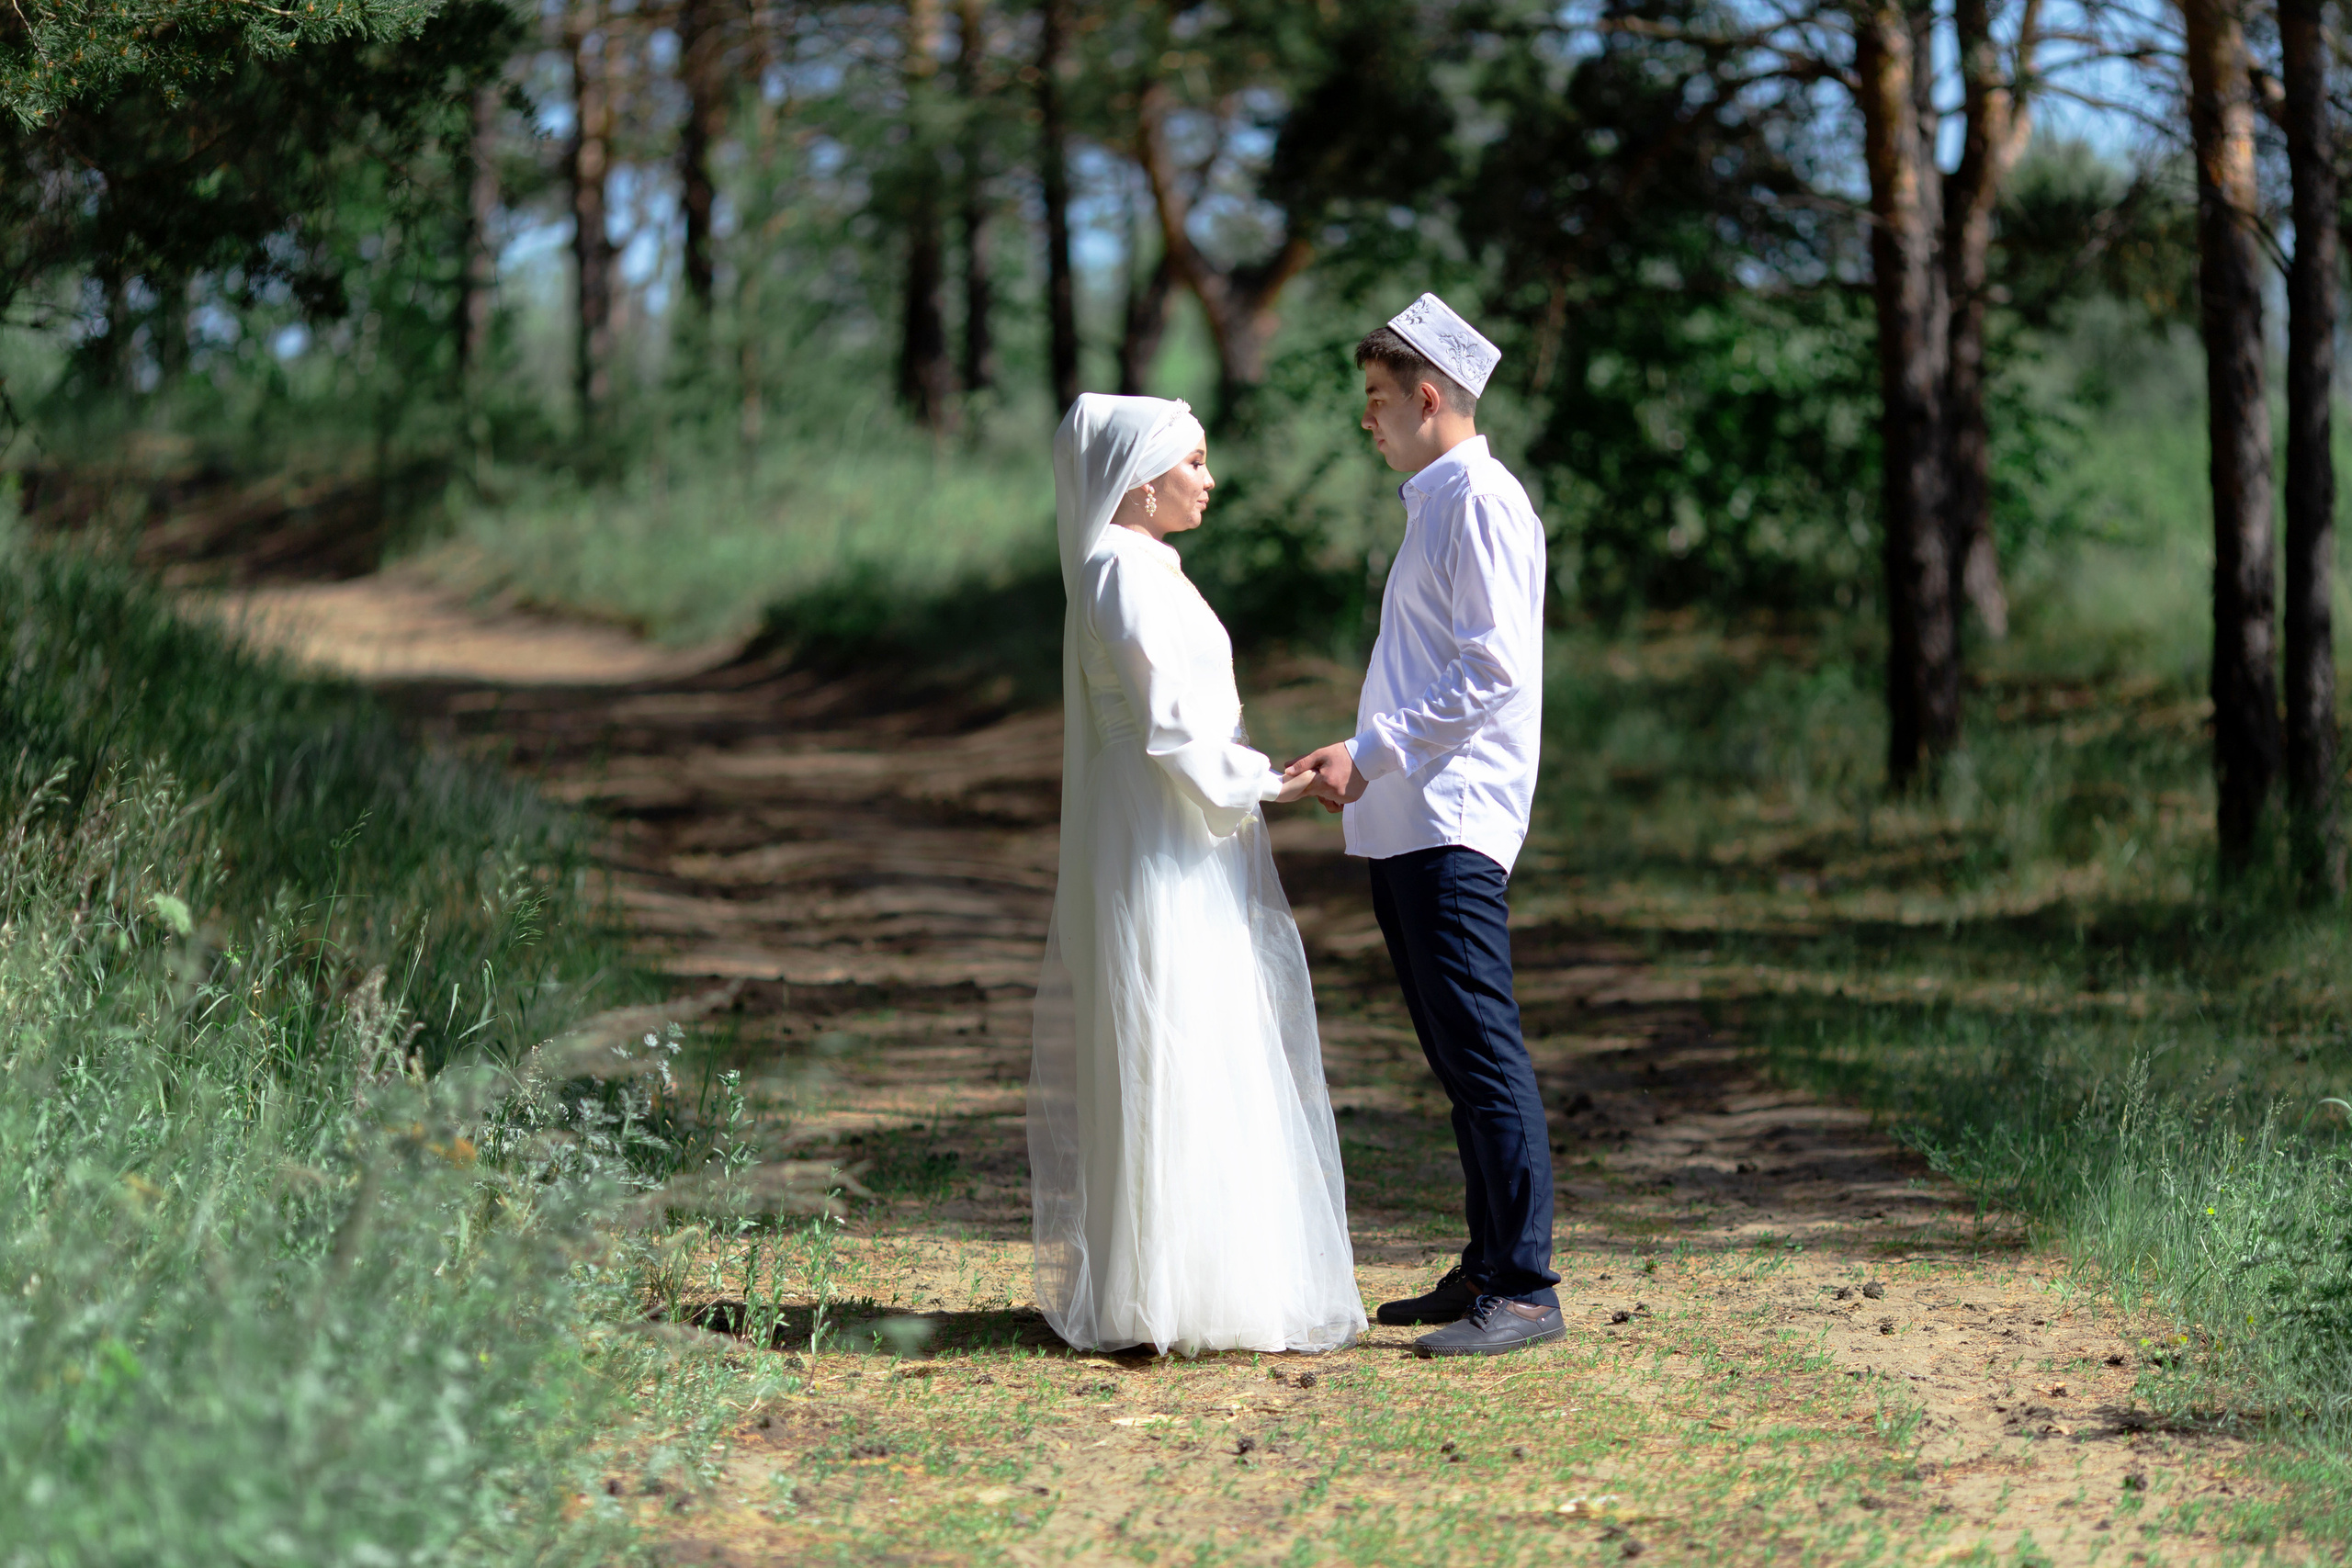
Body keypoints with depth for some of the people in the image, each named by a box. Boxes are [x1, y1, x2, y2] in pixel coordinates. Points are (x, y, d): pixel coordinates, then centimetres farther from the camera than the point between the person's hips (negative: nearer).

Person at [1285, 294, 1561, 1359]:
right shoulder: (1432, 505, 21)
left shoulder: (1481, 503, -10)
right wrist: (1362, 763, 16)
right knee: (1455, 1058, 12)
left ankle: (1525, 1289, -12)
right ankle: (1485, 1270, 16)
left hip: (1452, 826, -10)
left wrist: (1373, 755, -17)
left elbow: (1495, 672, -18)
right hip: (1406, 821, 10)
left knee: (1482, 1051, -12)